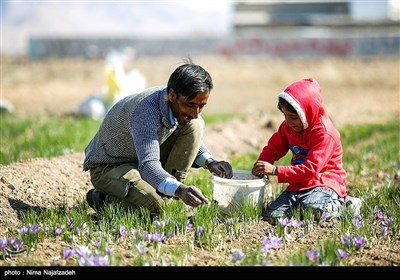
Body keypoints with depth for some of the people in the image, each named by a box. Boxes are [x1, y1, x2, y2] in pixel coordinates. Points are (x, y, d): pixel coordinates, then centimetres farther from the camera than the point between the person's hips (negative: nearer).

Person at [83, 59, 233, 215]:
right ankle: (101, 198, -5)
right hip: (108, 167, -7)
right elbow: (148, 166, -46)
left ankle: (166, 195, -5)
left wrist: (209, 162, -13)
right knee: (154, 204, -34)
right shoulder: (145, 111, -36)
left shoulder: (183, 106, -12)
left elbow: (193, 140, 8)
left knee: (195, 125, -11)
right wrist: (179, 190, -63)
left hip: (144, 157, 8)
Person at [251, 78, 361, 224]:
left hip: (324, 182, -7)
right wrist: (261, 164, -8)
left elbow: (310, 169, -26)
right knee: (271, 216, -13)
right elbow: (273, 148, 16)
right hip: (297, 185, 7)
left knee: (311, 211, -37)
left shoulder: (325, 134, -19)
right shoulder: (288, 126, 6)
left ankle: (342, 203, -6)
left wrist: (275, 171, -29)